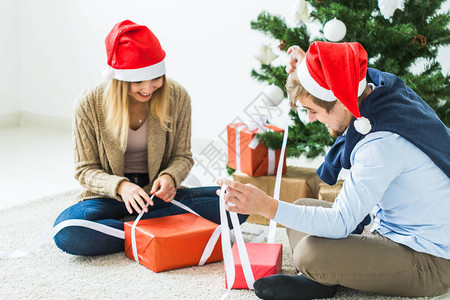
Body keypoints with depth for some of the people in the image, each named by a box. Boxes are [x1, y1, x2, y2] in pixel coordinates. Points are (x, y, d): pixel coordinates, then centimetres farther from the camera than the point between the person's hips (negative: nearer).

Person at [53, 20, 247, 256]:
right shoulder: (90, 104, -13)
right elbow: (85, 170, -7)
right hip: (110, 197, -1)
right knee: (67, 232, -34)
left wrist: (169, 177, -23)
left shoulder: (176, 97, -8)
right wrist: (120, 186, -28)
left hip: (158, 194, 2)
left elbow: (182, 156, 1)